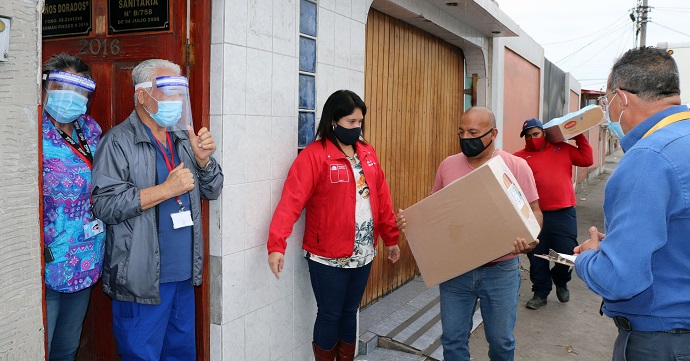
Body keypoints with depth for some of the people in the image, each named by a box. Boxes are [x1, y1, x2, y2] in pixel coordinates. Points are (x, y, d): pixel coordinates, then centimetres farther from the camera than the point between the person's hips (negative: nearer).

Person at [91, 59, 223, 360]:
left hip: (184, 276, 7)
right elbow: (104, 204, -18)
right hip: (141, 280, -6)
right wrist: (165, 190, -21)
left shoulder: (184, 138, 12)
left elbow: (212, 191, 13)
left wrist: (203, 160, -6)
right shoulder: (119, 141, -8)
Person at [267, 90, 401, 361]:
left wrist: (391, 238, 13)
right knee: (330, 316, 9)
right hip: (329, 257, -6)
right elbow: (291, 201, -22)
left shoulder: (368, 153, 7)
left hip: (363, 255, 6)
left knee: (349, 313, 19)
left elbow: (382, 199, 11)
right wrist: (277, 244, -32)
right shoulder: (314, 155, -14)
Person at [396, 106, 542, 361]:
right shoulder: (447, 166, 2)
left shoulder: (516, 166, -6)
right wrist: (410, 219, -9)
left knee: (501, 341, 14)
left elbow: (534, 211, -2)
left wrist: (530, 239, -23)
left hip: (500, 271, -2)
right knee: (453, 340, 12)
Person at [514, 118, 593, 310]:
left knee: (567, 254, 2)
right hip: (536, 215, -1)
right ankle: (540, 293, 27)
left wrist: (580, 138, 10)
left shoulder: (563, 149, 11)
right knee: (537, 257, 9)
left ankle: (561, 282, 33)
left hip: (564, 214, 1)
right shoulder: (520, 157, 1)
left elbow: (587, 160, 10)